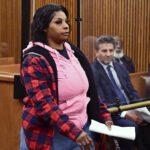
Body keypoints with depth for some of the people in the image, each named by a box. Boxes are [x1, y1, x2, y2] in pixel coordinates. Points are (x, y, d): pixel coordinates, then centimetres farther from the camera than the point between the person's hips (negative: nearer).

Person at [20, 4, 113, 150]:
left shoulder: (74, 52, 8)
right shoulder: (34, 60, -11)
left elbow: (91, 89, 15)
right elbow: (43, 103, -20)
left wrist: (104, 116, 4)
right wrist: (73, 132, -28)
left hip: (82, 130, 6)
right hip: (49, 137, -5)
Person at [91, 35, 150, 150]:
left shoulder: (120, 67, 14)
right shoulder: (92, 72, -8)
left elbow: (132, 92, 17)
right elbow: (99, 102, -14)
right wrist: (125, 114, -23)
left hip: (130, 109, 6)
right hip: (112, 113, -6)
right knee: (132, 127, -31)